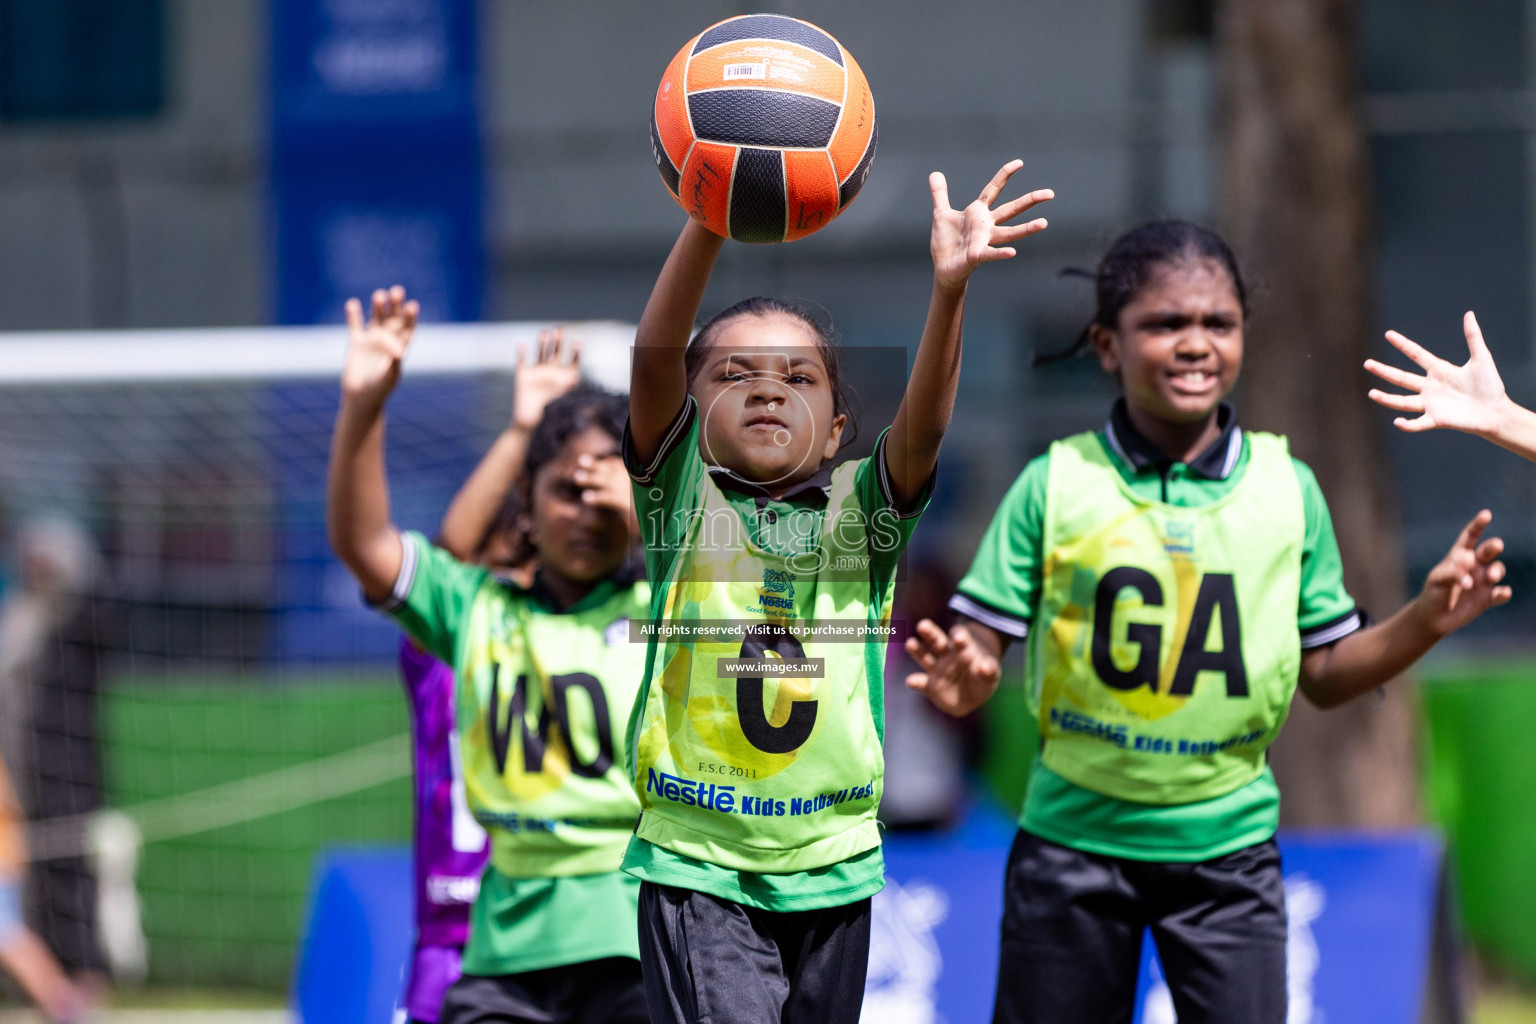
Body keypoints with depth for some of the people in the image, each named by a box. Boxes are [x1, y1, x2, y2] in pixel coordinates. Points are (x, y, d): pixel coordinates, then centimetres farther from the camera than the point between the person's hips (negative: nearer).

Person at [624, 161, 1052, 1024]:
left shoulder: (860, 508, 3)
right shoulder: (683, 496, -1)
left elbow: (923, 424, -16)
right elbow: (655, 362, -16)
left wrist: (950, 288, -34)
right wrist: (710, 224, -33)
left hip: (832, 867, 3)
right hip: (698, 867, -3)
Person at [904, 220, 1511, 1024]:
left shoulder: (1288, 488, 1)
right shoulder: (1055, 484, -5)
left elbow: (1325, 674, 7)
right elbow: (977, 649, -5)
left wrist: (1424, 621, -10)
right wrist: (959, 679, -28)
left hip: (1227, 844, 1)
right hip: (1075, 834, -1)